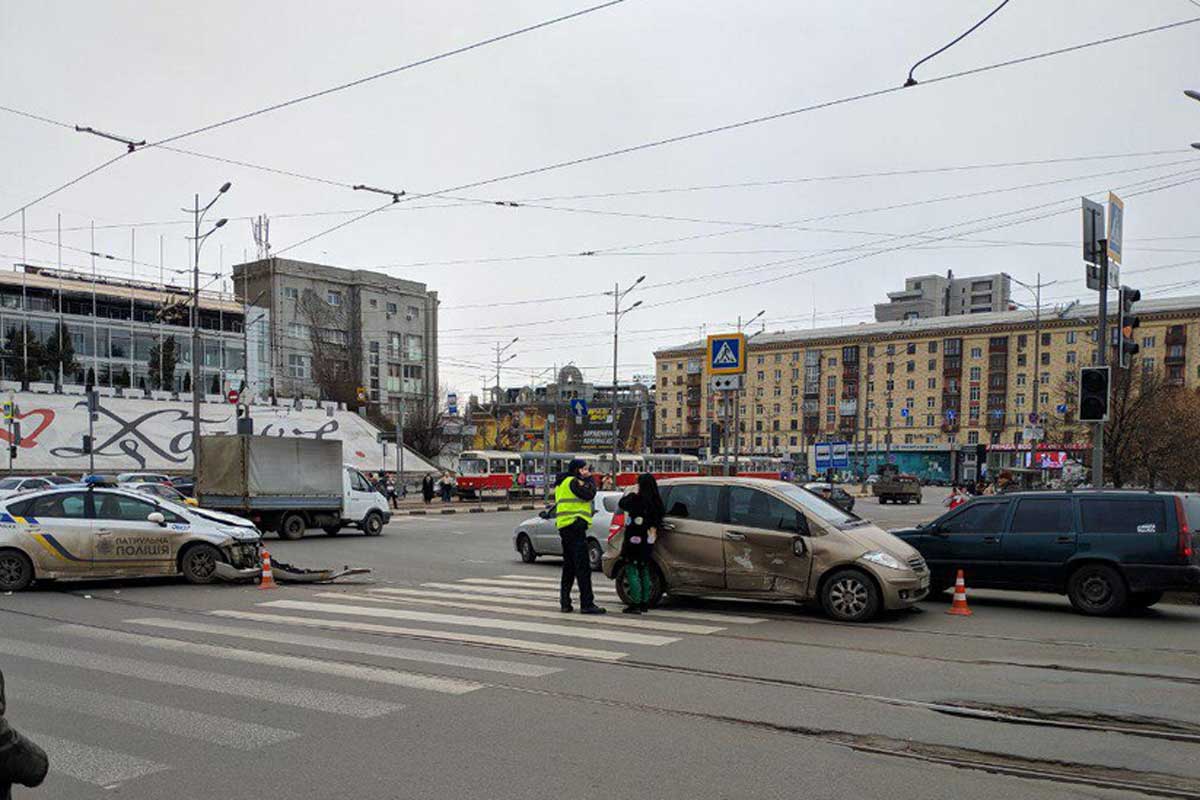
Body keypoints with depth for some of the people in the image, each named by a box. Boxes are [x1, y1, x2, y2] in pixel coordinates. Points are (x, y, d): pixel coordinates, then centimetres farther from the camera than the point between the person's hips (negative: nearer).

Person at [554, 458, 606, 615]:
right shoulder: (572, 482, -9)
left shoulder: (562, 483, 22)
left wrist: (587, 480, 11)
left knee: (569, 567, 14)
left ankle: (565, 603, 14)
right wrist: (590, 479, 0)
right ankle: (587, 604, -14)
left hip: (564, 526, 11)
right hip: (575, 525, -11)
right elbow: (589, 494, -14)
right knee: (583, 567, -11)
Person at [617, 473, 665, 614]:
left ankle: (635, 603, -8)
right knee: (644, 571, 15)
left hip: (634, 540, -7)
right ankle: (644, 603, 17)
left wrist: (633, 492, 6)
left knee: (632, 570, -3)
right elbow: (661, 515, 12)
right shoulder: (656, 501, 5)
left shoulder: (637, 498, -15)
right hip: (648, 542, 7)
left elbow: (622, 504, -4)